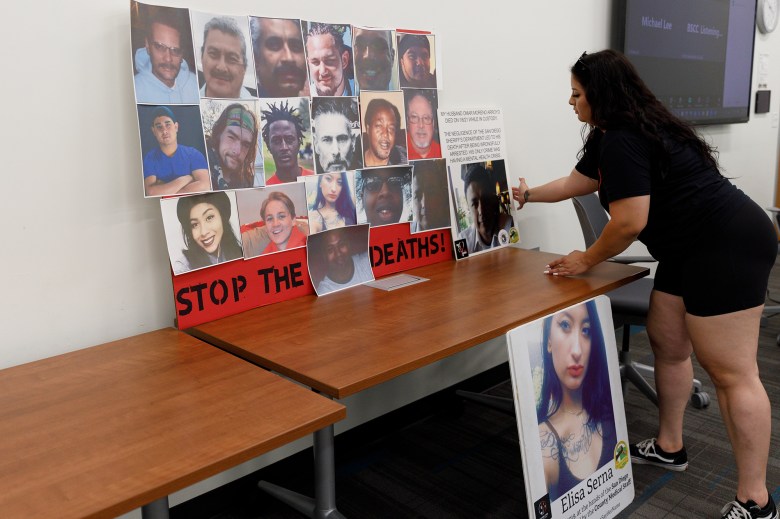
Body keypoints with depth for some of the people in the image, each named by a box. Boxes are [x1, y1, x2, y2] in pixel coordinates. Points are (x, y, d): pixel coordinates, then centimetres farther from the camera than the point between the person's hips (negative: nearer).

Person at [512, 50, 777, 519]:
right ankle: (669, 448, 31)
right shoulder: (614, 135, 16)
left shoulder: (623, 140, -17)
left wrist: (586, 261, -5)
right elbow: (576, 182, 31)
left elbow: (629, 223, -21)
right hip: (695, 250, 11)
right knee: (666, 341, 16)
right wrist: (530, 195, 45)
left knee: (732, 372, -7)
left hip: (729, 248, -11)